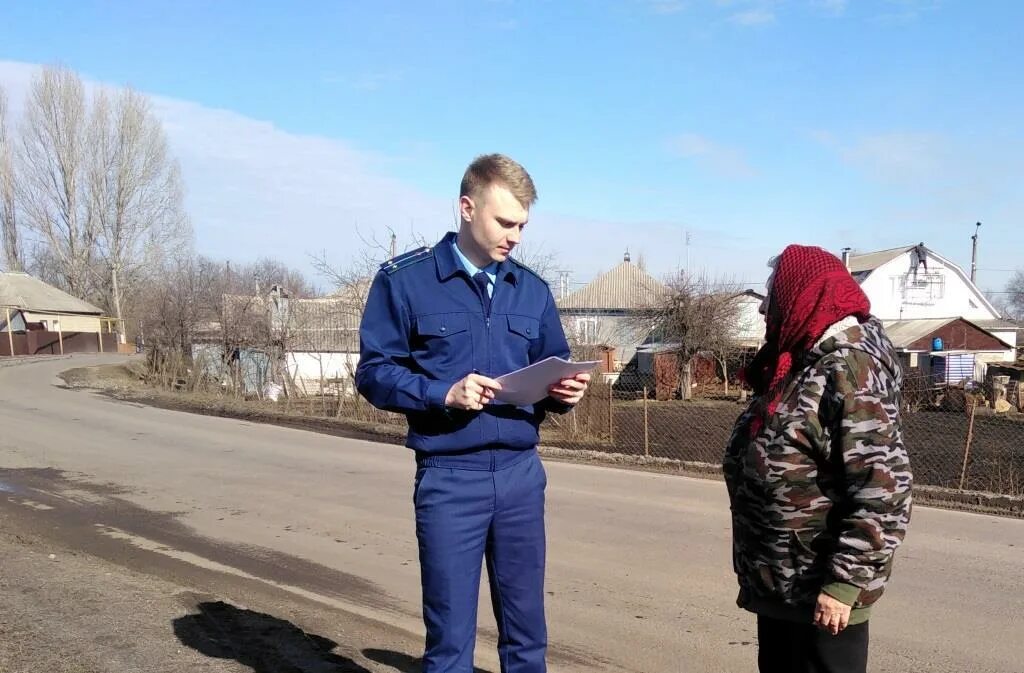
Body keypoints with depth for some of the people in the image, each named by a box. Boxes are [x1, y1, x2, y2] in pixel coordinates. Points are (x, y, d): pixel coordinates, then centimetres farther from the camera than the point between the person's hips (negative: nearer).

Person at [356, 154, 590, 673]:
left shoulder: (532, 290, 11)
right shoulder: (405, 279, -3)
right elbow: (373, 372, -5)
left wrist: (563, 391, -6)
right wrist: (443, 394, -20)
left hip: (523, 474, 4)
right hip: (449, 478, -4)